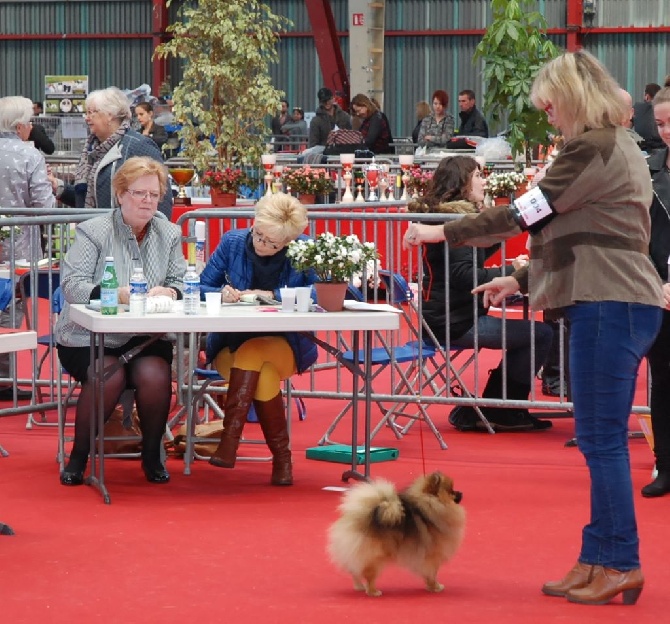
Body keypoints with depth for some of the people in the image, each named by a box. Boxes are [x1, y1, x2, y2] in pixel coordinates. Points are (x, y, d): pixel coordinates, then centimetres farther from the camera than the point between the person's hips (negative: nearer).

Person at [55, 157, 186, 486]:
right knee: (109, 376, -31)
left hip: (145, 336, 3)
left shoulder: (169, 234, 10)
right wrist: (116, 293, -30)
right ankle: (78, 457, -8)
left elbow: (180, 285, 3)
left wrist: (166, 292, -22)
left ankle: (152, 456, -4)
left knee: (155, 375, -28)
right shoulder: (93, 232, -4)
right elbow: (71, 284, -14)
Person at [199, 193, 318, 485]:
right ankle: (281, 458, -24)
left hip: (286, 343, -1)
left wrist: (273, 295, -24)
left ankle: (230, 438, -38)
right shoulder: (232, 242, 0)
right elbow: (202, 287, 3)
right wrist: (221, 293, -21)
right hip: (232, 342, 1)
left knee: (252, 353, -36)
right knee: (263, 376, -33)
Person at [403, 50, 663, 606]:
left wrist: (443, 233, -3)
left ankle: (619, 565, -4)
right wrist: (520, 279, 24)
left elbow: (523, 215, -12)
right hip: (611, 303, 11)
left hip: (610, 306, -11)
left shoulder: (593, 149, -12)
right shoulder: (617, 148, 21)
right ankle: (597, 561, 13)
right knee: (599, 440, 10)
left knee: (602, 439, -7)